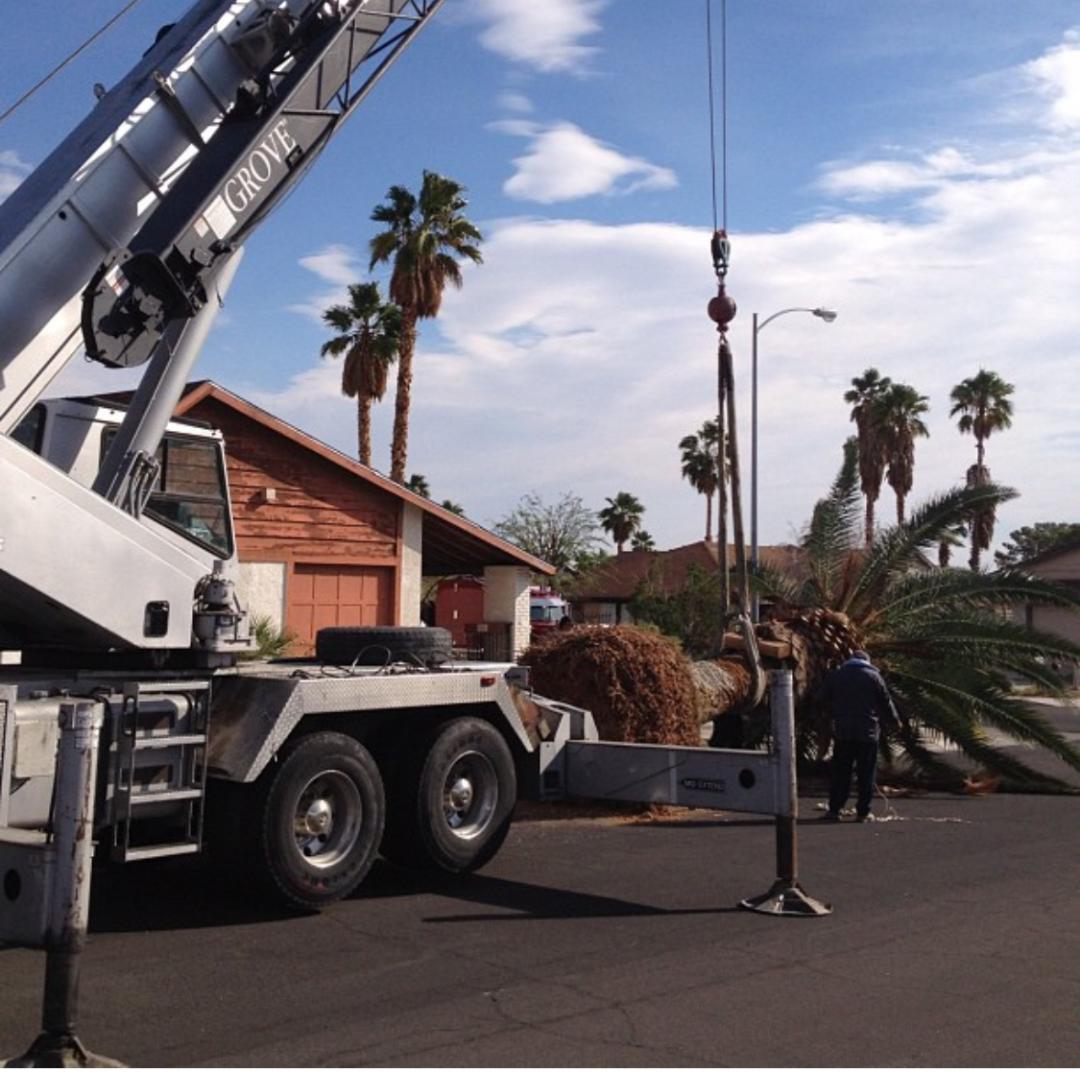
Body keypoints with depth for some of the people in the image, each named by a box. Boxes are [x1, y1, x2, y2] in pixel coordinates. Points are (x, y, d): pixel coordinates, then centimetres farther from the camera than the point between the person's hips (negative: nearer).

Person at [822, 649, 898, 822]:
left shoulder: (836, 675, 6)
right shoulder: (873, 676, -1)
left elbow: (827, 701, 13)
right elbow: (886, 701, 4)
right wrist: (895, 719, 20)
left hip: (843, 732, 2)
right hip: (868, 732, -2)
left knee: (840, 772, 7)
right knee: (866, 773, 4)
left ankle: (834, 809, 5)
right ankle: (863, 812, 4)